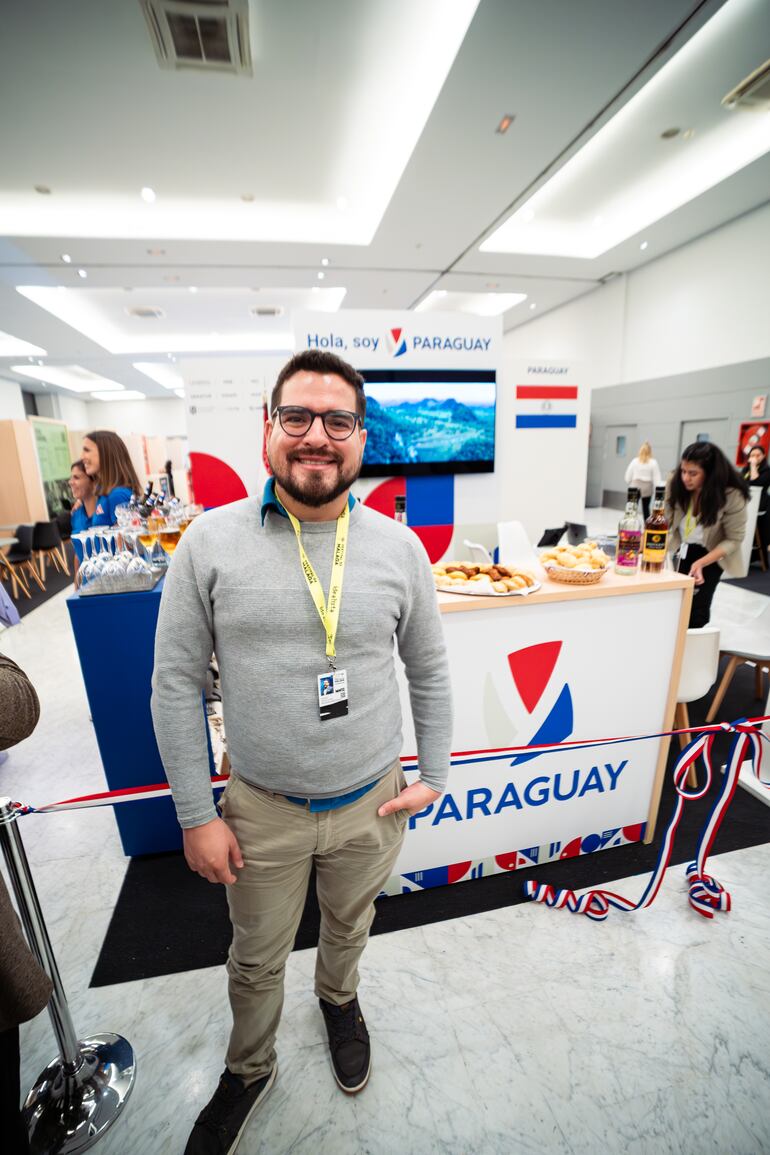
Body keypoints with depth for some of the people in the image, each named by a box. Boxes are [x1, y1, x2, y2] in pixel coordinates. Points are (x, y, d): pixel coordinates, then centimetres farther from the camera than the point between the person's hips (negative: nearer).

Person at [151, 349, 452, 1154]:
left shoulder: (399, 546, -9)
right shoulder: (210, 541, -13)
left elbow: (430, 671, 0)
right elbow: (176, 683, -8)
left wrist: (434, 775, 1)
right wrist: (196, 815, -6)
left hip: (372, 804, 2)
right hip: (262, 809, -1)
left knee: (349, 926, 30)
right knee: (256, 958, 25)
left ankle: (338, 998, 65)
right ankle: (248, 1070, 58)